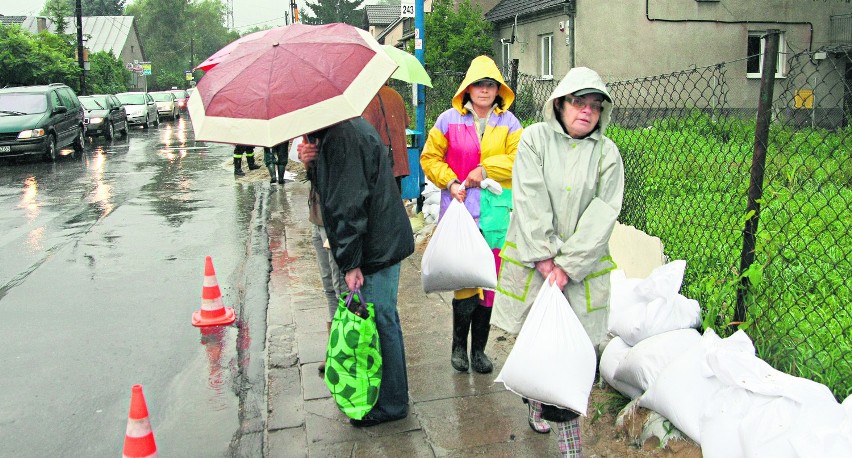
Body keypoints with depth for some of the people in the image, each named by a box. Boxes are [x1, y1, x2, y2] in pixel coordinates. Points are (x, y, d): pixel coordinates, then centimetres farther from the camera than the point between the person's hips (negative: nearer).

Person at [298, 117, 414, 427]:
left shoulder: (343, 136, -19)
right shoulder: (350, 127, 15)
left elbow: (349, 204, -23)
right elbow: (331, 189, 20)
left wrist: (351, 262, -21)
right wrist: (313, 163, 1)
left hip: (376, 247, -11)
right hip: (383, 241, 11)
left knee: (380, 321, 0)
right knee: (382, 320, 19)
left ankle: (390, 404, 15)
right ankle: (392, 398, 34)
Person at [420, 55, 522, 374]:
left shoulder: (508, 123, 7)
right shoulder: (449, 120, 4)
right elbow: (430, 158, 9)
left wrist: (486, 169, -11)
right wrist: (450, 182, -5)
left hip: (495, 211, 2)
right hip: (460, 207, -2)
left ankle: (479, 349, 22)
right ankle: (459, 345, 17)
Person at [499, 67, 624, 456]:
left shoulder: (607, 154, 3)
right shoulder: (535, 138, 0)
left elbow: (602, 216, -5)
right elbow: (530, 200, -8)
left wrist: (568, 265, -13)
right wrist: (543, 258, -13)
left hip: (580, 267, 0)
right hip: (534, 259, 0)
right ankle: (536, 399, 36)